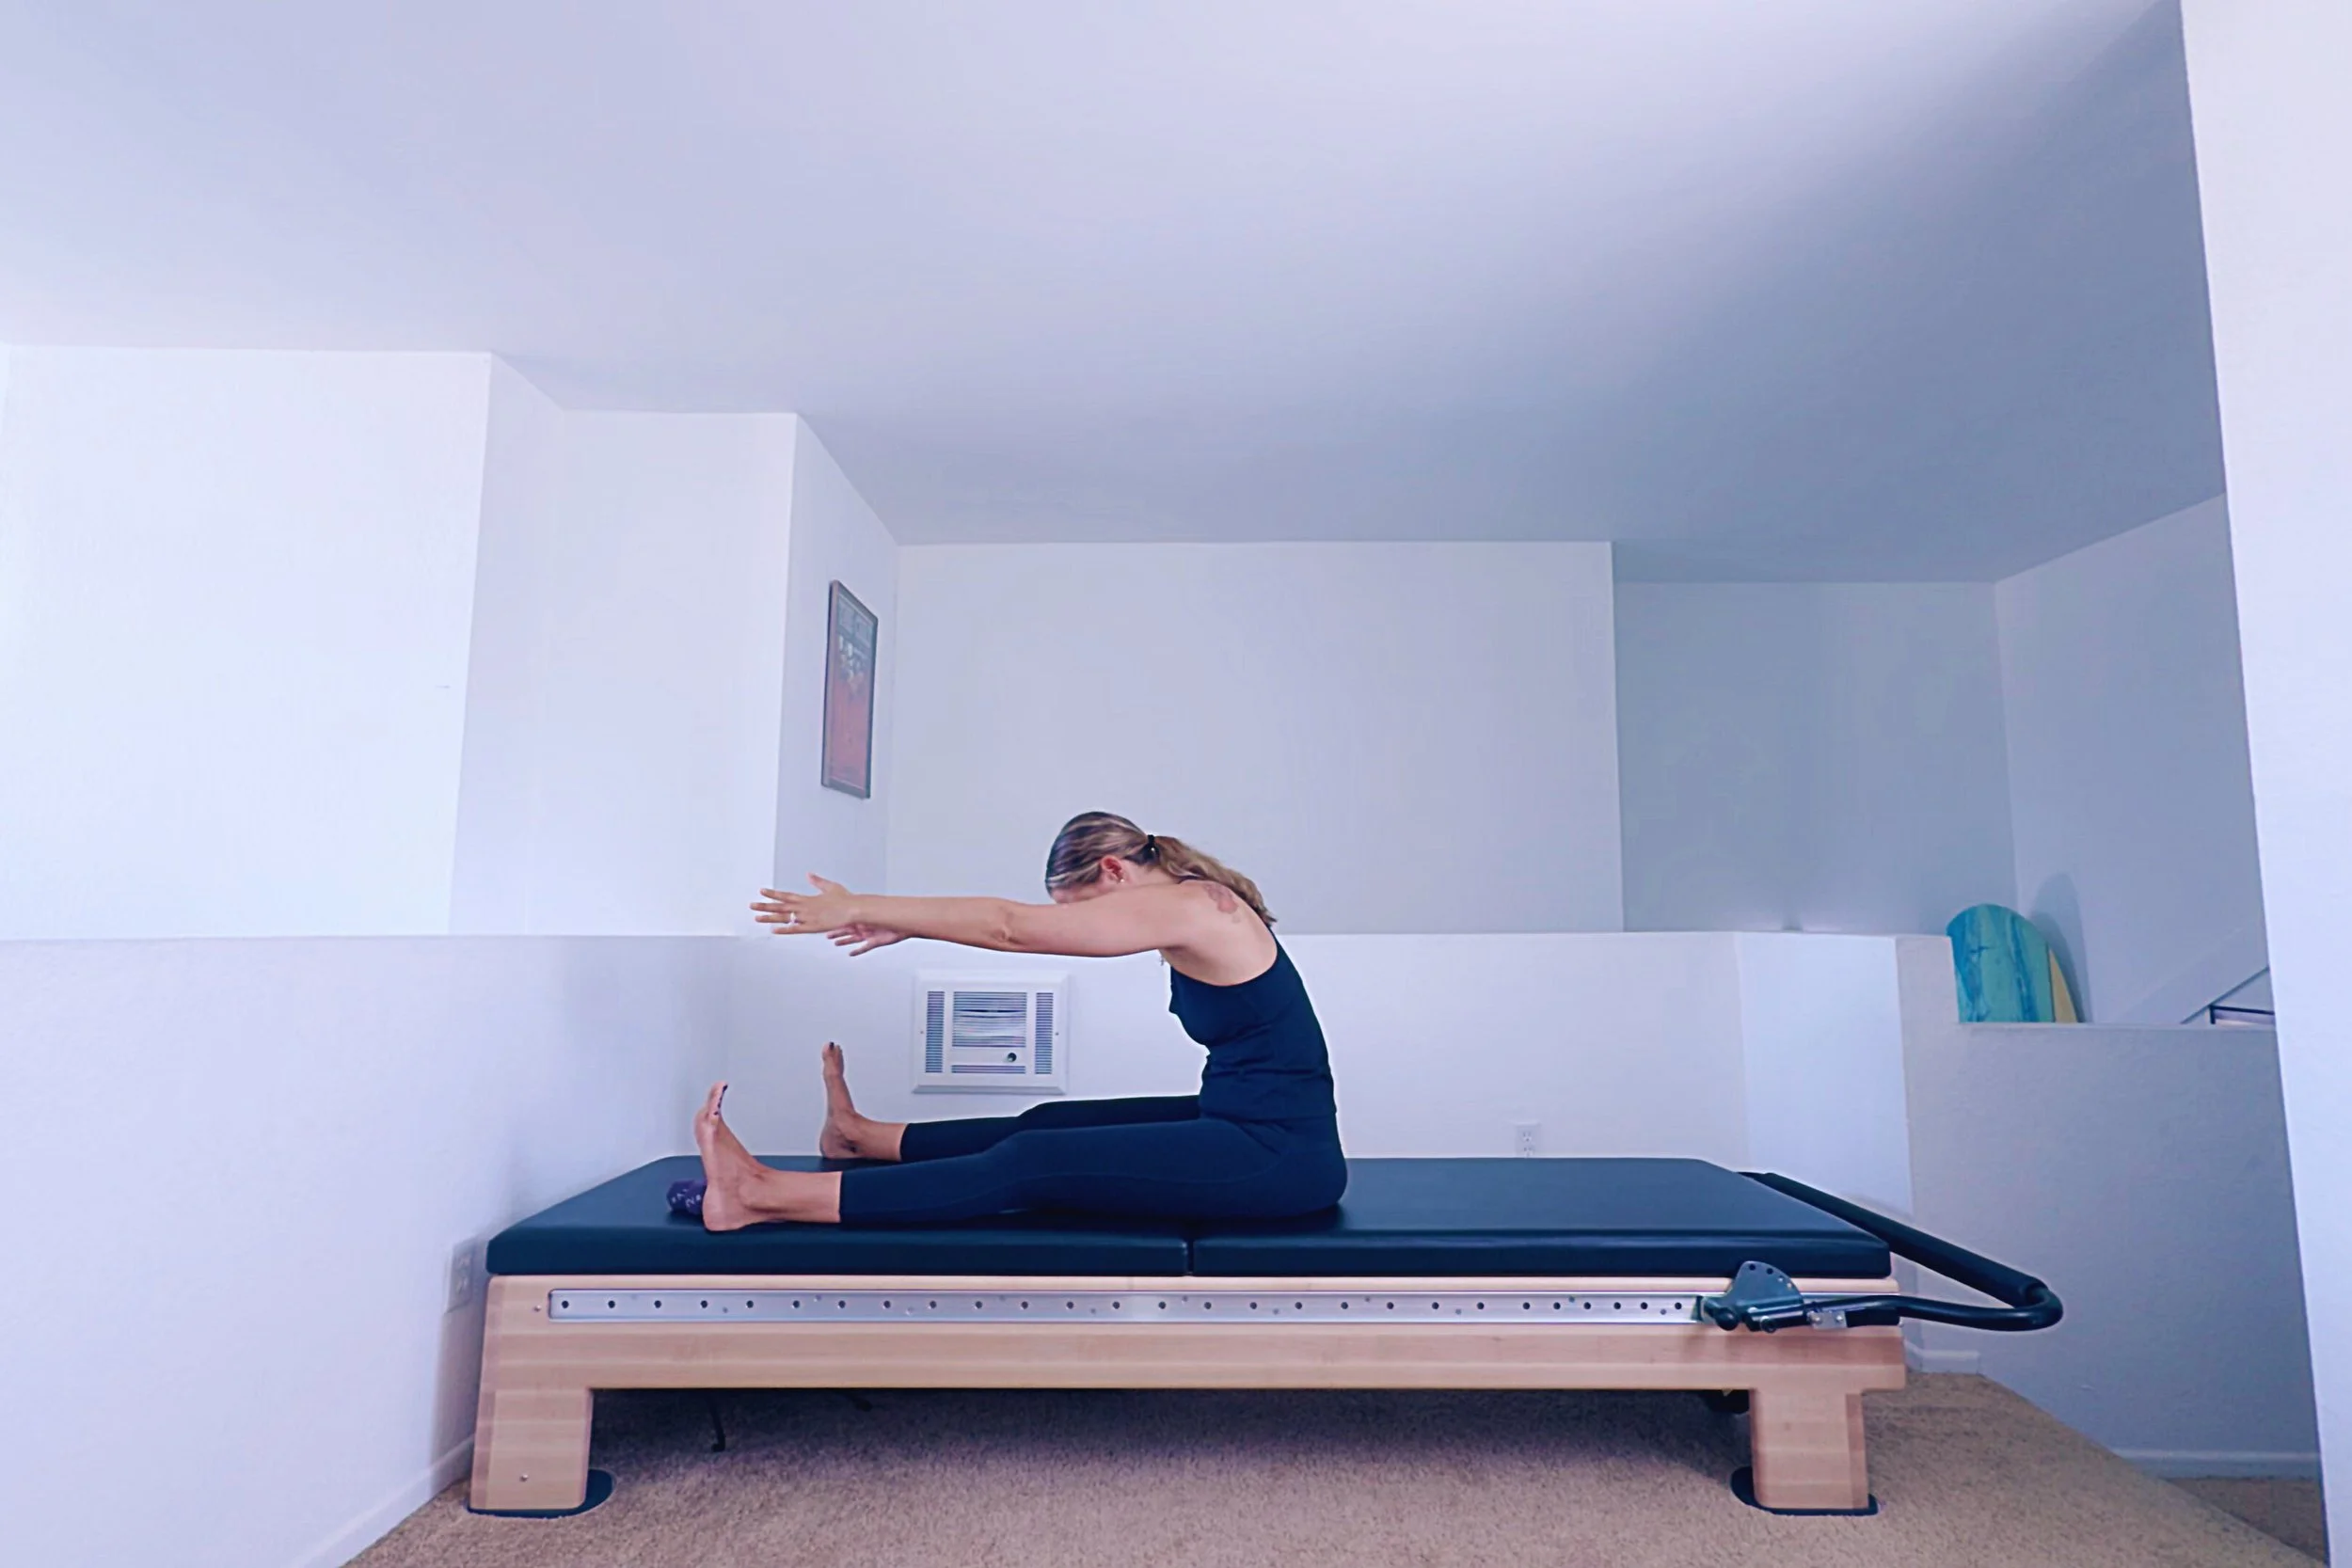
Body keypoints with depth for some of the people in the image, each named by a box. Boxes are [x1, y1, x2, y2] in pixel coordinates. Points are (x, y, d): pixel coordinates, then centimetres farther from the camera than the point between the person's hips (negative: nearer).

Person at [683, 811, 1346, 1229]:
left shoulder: (1186, 906, -16)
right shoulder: (1190, 901, 12)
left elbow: (1011, 927, -16)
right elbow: (1028, 923, 17)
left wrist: (861, 909, -10)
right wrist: (902, 924, 18)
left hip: (1281, 1158, -9)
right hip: (1248, 1128, 9)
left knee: (1033, 1164, -12)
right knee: (1050, 1126, 14)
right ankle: (863, 1136, 32)